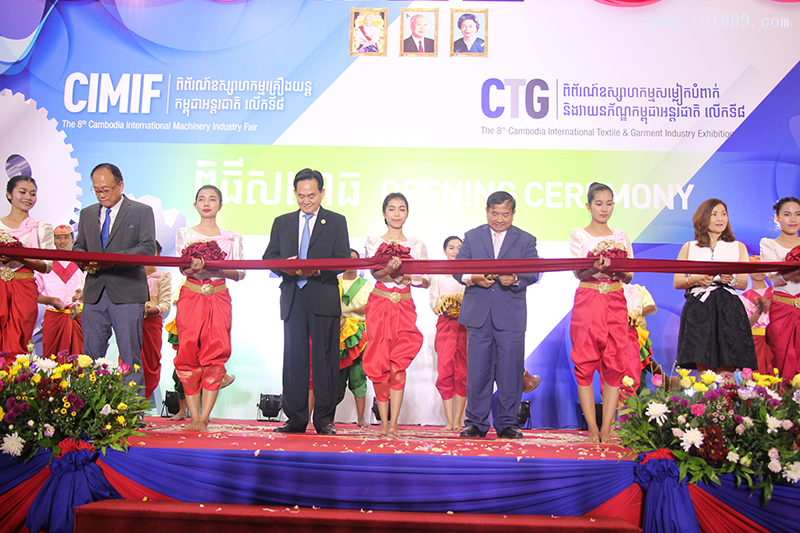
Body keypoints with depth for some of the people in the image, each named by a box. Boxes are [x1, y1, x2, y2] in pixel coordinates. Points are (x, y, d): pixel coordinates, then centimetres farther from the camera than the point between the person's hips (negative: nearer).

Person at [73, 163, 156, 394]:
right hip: (94, 294, 5)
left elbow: (148, 249, -7)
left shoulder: (142, 211, 3)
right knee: (91, 355, 6)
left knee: (130, 355, -2)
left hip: (127, 292, -5)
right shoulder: (87, 214, 18)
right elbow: (78, 246, 20)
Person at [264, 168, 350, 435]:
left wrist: (318, 268, -19)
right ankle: (295, 419, 11)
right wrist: (285, 264, -12)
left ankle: (324, 419, 6)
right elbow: (268, 258, 11)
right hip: (292, 300, 3)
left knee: (325, 358, -1)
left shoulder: (336, 222, 9)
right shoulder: (281, 222, 17)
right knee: (294, 358, 4)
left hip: (324, 299, -2)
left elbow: (343, 260, -1)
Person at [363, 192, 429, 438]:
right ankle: (384, 423, 8)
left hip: (404, 305, 0)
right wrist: (389, 269, -30)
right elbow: (375, 272, -8)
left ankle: (393, 424, -3)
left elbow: (427, 281, 10)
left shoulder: (417, 245, 10)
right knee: (379, 364, -1)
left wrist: (409, 279, -11)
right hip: (379, 304, 0)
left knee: (399, 365, -7)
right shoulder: (374, 241, 7)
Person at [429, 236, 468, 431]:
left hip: (465, 325, 0)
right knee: (445, 371, -7)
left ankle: (458, 421, 1)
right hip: (445, 325, 1)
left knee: (463, 372, -4)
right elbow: (433, 301, 9)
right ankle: (449, 421, -3)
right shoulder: (437, 274, 13)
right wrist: (445, 308, -10)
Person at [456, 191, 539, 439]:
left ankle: (507, 424, 14)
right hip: (478, 315, 1)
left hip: (511, 316, 0)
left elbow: (533, 272, 0)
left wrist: (515, 279, -21)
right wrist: (473, 278, -15)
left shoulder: (526, 240, 11)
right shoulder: (471, 236, 13)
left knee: (510, 371, 1)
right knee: (477, 371, 3)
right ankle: (476, 423, 14)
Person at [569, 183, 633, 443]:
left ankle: (606, 429, 2)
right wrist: (597, 268, -25)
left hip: (615, 304, 3)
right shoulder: (578, 235, 6)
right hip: (587, 302, -2)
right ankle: (592, 428, 3)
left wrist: (620, 270, -13)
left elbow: (629, 277, 10)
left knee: (614, 364, -3)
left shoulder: (621, 237, 14)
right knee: (585, 363, -4)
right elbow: (578, 273, -4)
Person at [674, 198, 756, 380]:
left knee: (726, 371, -9)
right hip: (698, 310, 0)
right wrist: (695, 279, -9)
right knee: (703, 368, -6)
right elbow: (676, 282, 10)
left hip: (728, 310, 0)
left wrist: (732, 280, -13)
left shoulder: (738, 247, 18)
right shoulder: (689, 248, 16)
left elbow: (745, 283, 9)